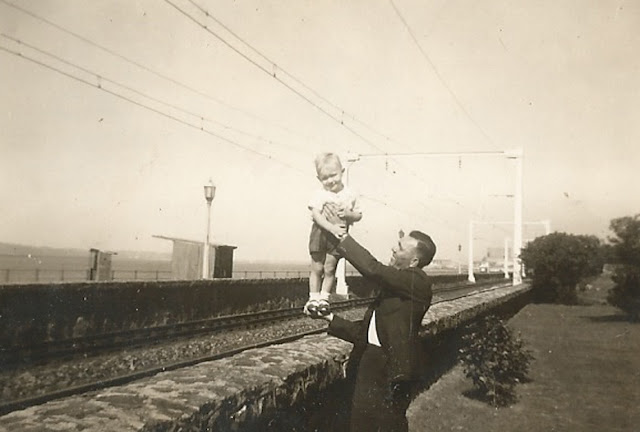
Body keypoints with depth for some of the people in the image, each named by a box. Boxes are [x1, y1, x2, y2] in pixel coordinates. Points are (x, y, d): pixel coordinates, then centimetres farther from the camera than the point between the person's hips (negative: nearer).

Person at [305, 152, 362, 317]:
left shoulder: (350, 195, -1)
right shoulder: (319, 194, -9)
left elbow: (359, 215, 6)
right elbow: (316, 214, -18)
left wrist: (349, 214, -16)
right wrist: (332, 227, -29)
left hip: (338, 236, 1)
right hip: (320, 233, -1)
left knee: (330, 269, 6)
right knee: (317, 268, 6)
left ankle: (324, 298, 20)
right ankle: (313, 298, 18)